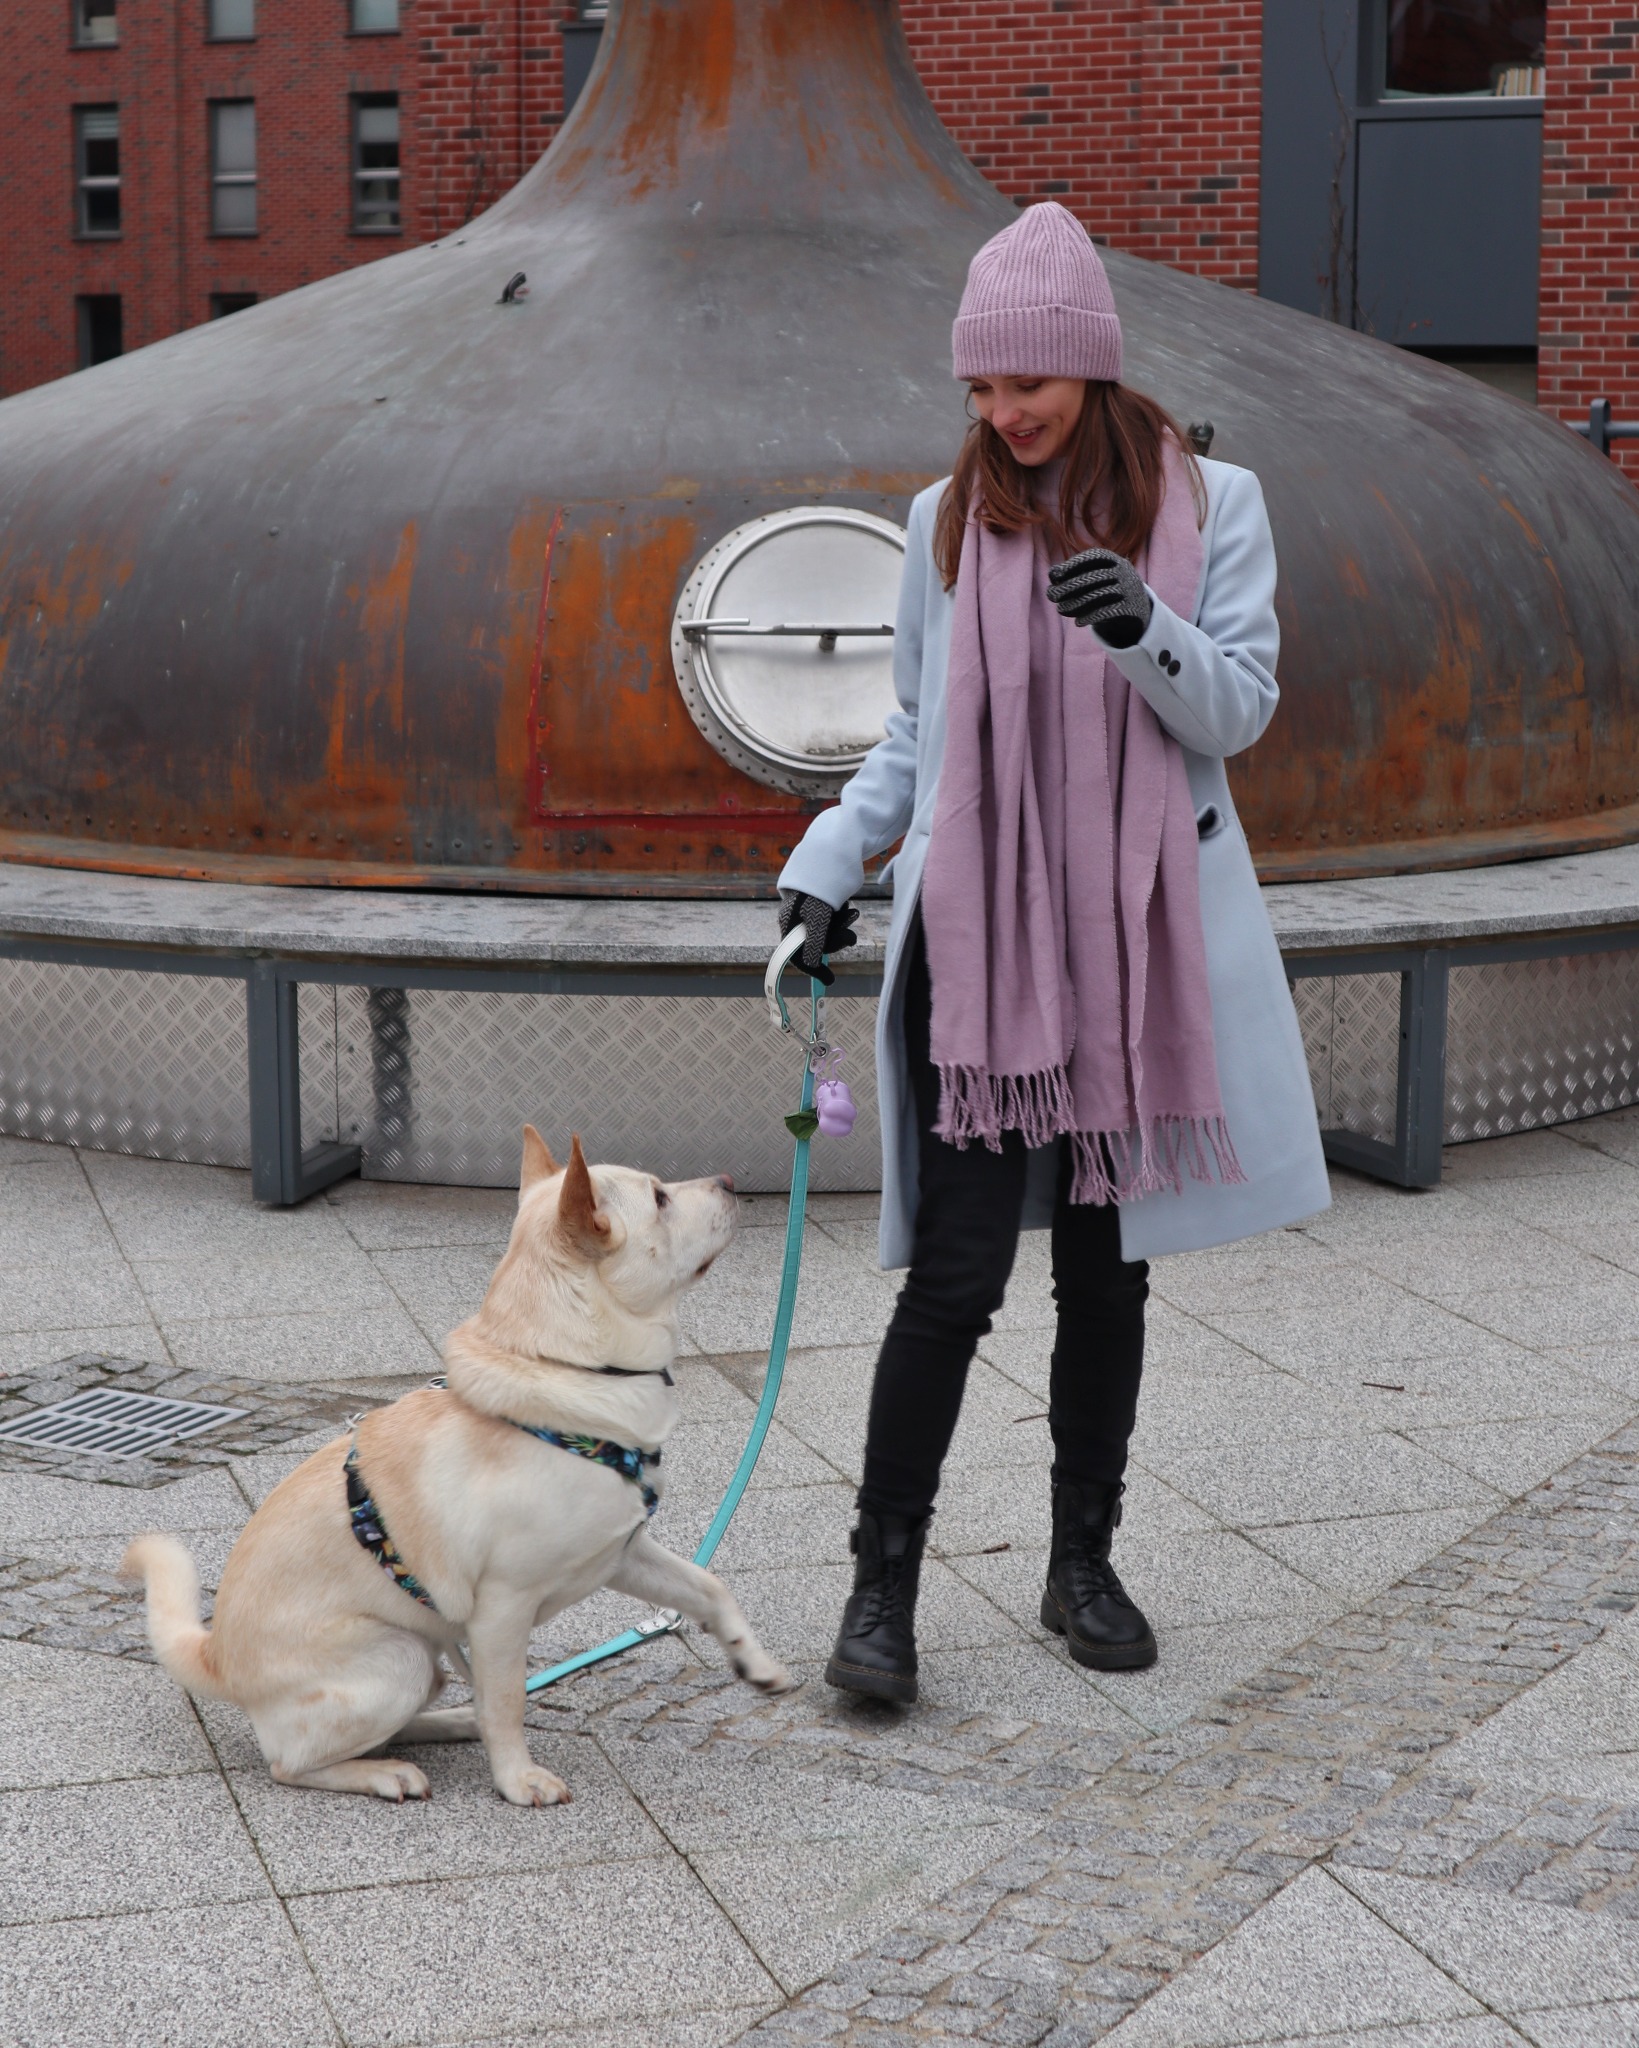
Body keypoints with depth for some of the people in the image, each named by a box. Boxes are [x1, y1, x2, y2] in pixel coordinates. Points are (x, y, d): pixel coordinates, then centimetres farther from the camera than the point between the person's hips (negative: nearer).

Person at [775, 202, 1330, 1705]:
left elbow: (1240, 710, -3)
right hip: (976, 936, 0)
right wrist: (828, 863, 4)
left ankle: (1083, 1563, 23)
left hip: (1138, 933, 0)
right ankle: (884, 1587, 1)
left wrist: (1147, 631, -21)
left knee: (1107, 1268, 9)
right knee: (957, 1273, -7)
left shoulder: (1211, 506, 3)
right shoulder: (947, 522, 8)